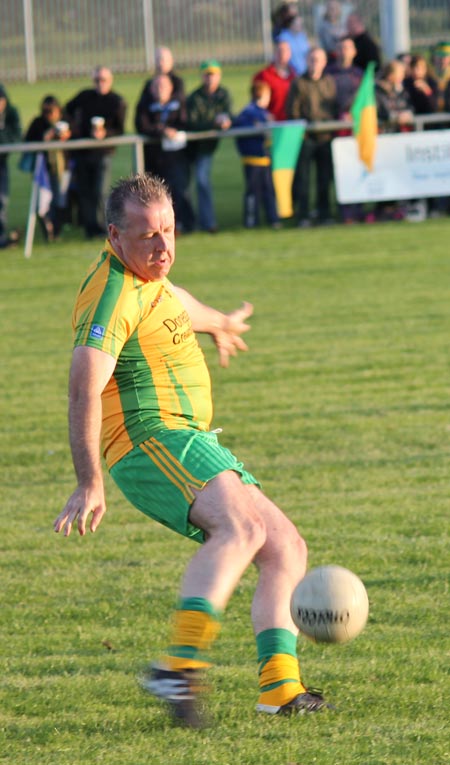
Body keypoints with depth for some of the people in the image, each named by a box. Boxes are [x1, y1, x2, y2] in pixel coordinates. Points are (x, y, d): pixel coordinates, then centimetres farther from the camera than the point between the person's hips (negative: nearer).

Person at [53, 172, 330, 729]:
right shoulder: (112, 296, -16)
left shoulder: (146, 279, 16)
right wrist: (89, 485, -32)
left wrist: (218, 322, 63)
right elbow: (84, 391, -25)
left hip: (192, 443, 10)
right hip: (153, 442, -10)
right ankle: (180, 665, -48)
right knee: (241, 525, -33)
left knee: (286, 548, 6)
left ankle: (279, 685, -2)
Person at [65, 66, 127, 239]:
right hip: (82, 151, 4)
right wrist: (72, 126, 11)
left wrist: (105, 133, -25)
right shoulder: (85, 96, 5)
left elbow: (119, 130, -6)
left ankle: (98, 227, -3)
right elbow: (69, 109, 25)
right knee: (84, 192, 5)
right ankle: (90, 226, 12)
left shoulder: (118, 102, -4)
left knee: (100, 192, -11)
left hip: (104, 152, -4)